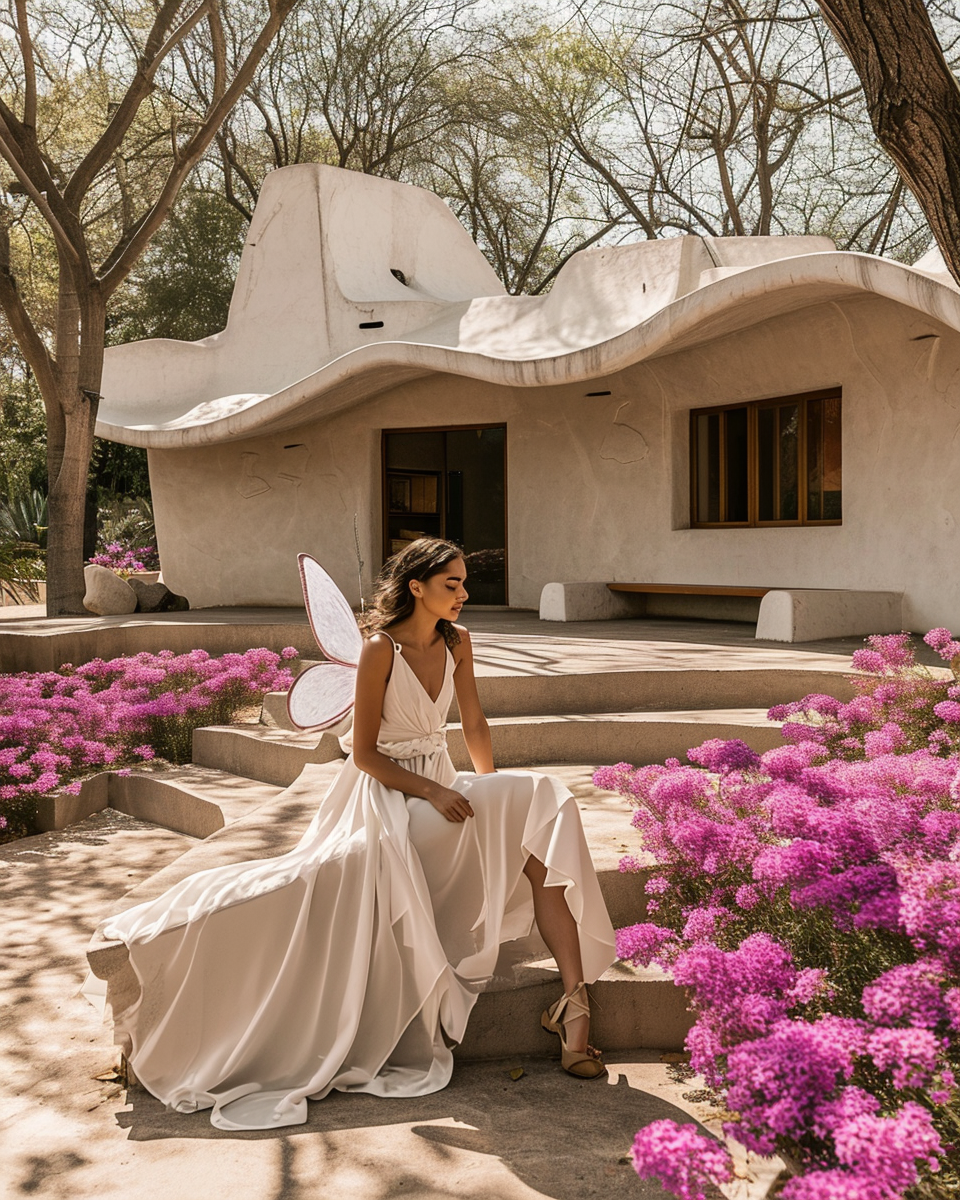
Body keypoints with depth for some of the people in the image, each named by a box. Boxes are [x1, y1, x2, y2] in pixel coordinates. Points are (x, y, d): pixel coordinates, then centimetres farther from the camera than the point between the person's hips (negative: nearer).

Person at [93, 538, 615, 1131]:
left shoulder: (457, 641, 3)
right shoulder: (381, 649, -15)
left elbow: (474, 722, 15)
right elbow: (364, 752, -13)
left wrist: (493, 792, 14)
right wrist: (431, 792, -19)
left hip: (442, 784, 5)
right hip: (385, 790, -5)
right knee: (331, 874, -33)